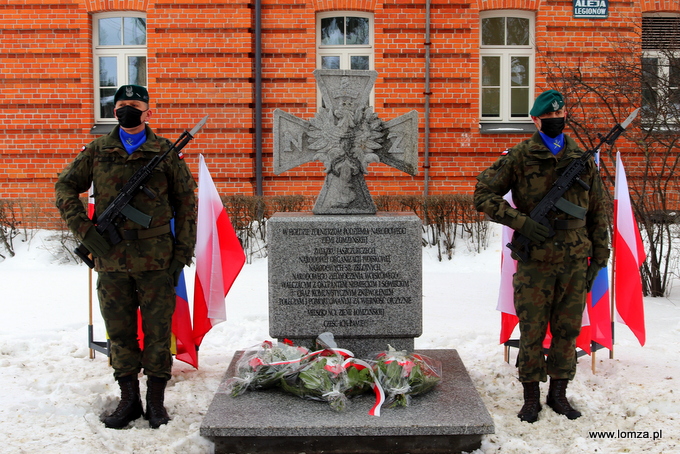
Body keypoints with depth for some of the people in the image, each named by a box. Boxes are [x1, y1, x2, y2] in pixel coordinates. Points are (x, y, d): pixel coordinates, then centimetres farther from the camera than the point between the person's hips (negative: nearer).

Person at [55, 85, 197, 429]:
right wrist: (85, 230, -4)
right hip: (110, 260, 2)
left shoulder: (165, 152, 3)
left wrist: (183, 253, -1)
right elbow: (65, 187, 10)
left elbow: (186, 202, 5)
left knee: (157, 330, 3)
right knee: (119, 332, 9)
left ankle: (156, 401, 16)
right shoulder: (97, 151, 8)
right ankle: (128, 400, 22)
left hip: (155, 259, -2)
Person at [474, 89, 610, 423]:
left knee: (568, 330, 9)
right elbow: (483, 194, -3)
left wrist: (598, 257, 9)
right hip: (535, 260, -3)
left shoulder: (583, 159, 9)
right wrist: (521, 221, -13)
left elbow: (598, 212, 14)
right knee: (532, 330, 3)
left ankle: (558, 393, 24)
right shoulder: (519, 157, -1)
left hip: (575, 261, 3)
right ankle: (531, 397, 17)